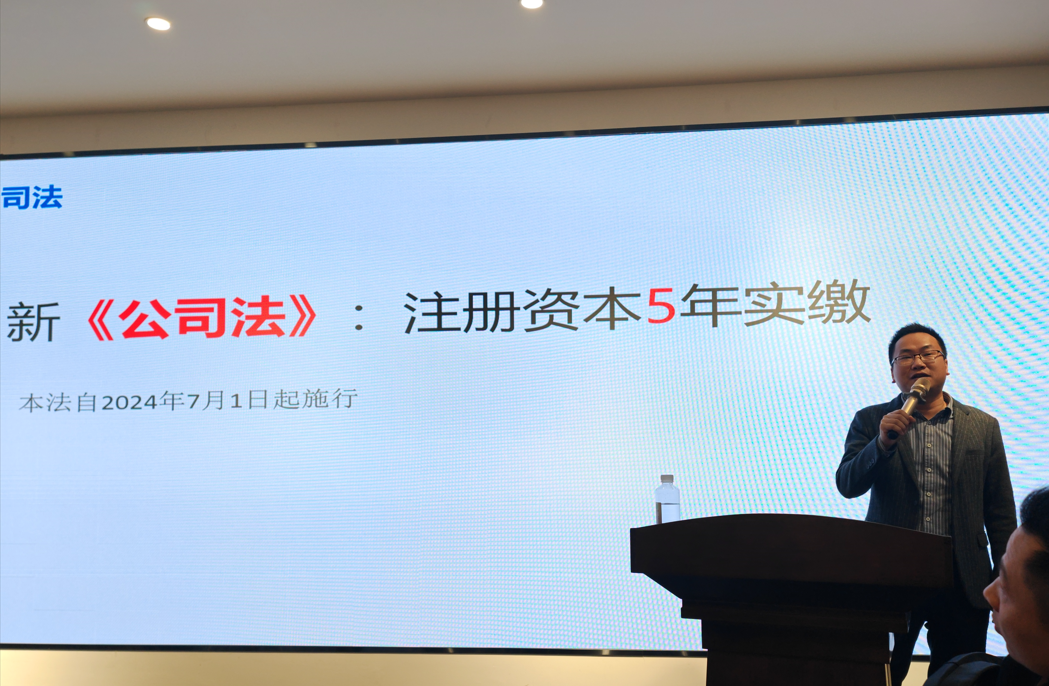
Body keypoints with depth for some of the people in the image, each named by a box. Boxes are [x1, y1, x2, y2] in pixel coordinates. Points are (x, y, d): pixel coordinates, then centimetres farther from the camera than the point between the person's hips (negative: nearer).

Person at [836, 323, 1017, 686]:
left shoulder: (983, 427, 9)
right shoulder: (871, 421, 7)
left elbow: (1000, 514, 9)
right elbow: (847, 485, -5)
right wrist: (882, 443, -21)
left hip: (962, 581, 1)